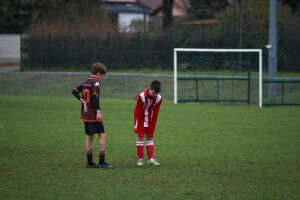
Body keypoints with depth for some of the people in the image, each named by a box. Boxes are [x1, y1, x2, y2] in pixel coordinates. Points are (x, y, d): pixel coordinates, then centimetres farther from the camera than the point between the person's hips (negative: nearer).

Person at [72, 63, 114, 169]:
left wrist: (82, 101, 2)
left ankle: (89, 162, 12)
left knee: (89, 136, 12)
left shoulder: (85, 83, 13)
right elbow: (95, 96, -23)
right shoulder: (95, 82, -11)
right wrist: (98, 111, -27)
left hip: (85, 114, 8)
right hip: (93, 114, -8)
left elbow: (74, 91, 11)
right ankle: (101, 162, -8)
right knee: (102, 135, -4)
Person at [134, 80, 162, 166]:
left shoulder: (159, 98, -18)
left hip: (150, 118, 3)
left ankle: (151, 159, 0)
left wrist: (152, 126, -10)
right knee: (140, 136, -8)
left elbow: (155, 114, -10)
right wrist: (140, 126, -19)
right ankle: (140, 159, -6)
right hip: (140, 117, -3)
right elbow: (139, 112, -21)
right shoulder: (141, 96, -27)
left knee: (149, 137, 1)